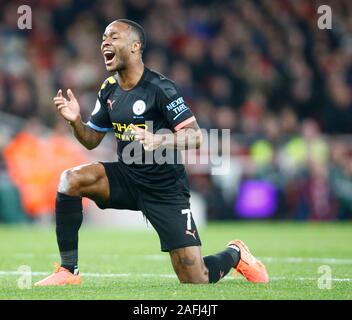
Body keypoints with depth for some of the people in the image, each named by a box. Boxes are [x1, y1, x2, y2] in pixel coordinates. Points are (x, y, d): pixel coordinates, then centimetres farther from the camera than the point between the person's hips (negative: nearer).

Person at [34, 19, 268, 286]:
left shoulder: (159, 88, -18)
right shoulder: (109, 90, 2)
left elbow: (195, 137, -21)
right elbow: (91, 141, 11)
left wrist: (159, 140, -40)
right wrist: (76, 121, -11)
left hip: (165, 189, -5)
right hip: (126, 177, 6)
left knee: (197, 282, -8)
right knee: (71, 180, -22)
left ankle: (235, 254, 28)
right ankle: (68, 271, -14)